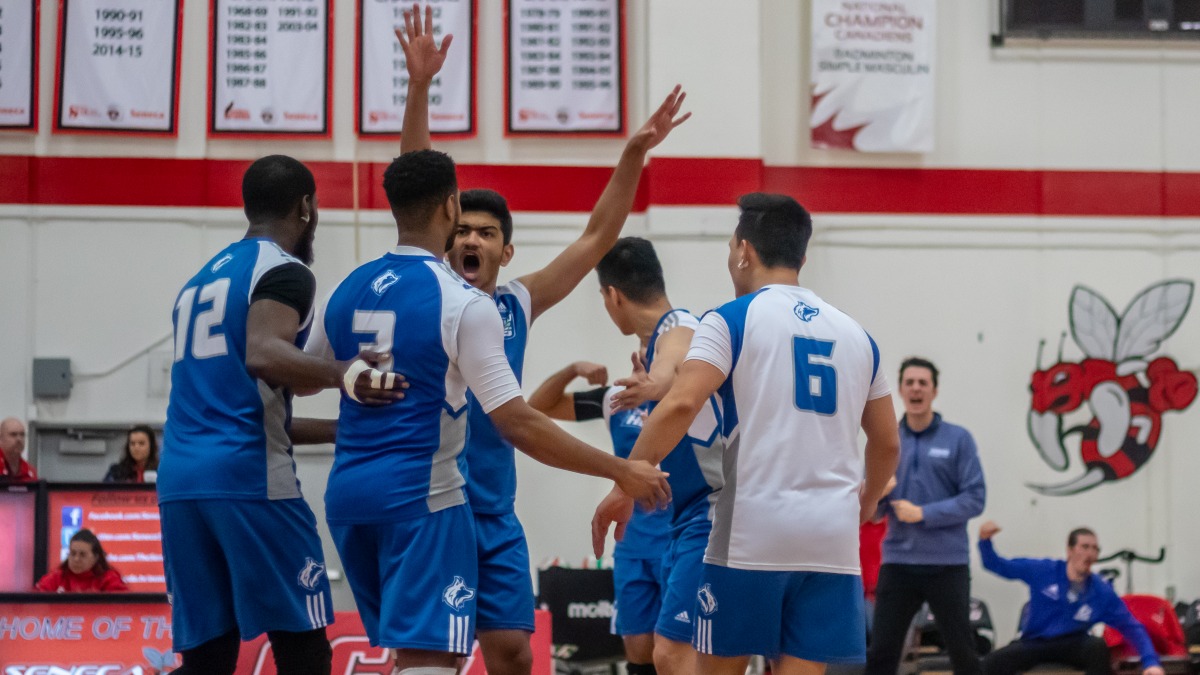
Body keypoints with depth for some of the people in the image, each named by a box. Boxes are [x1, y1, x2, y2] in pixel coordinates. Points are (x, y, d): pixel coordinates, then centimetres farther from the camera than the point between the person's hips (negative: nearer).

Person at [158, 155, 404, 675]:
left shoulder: (201, 280, 25)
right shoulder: (283, 270, -1)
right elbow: (263, 354, -22)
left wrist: (337, 430, 34)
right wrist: (341, 373, -34)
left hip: (180, 481, 8)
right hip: (250, 481, -8)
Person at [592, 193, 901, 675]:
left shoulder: (733, 320, 0)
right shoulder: (854, 334, 16)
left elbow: (680, 405, -15)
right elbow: (887, 442, 25)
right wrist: (867, 501, 43)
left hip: (752, 530, -4)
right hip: (831, 536, 4)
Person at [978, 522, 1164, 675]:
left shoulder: (1103, 593, -9)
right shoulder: (1042, 571, -10)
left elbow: (1132, 627, -8)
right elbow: (996, 565, -4)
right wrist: (985, 540, -25)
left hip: (1072, 646, 0)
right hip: (1034, 644, 0)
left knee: (1098, 647, -34)